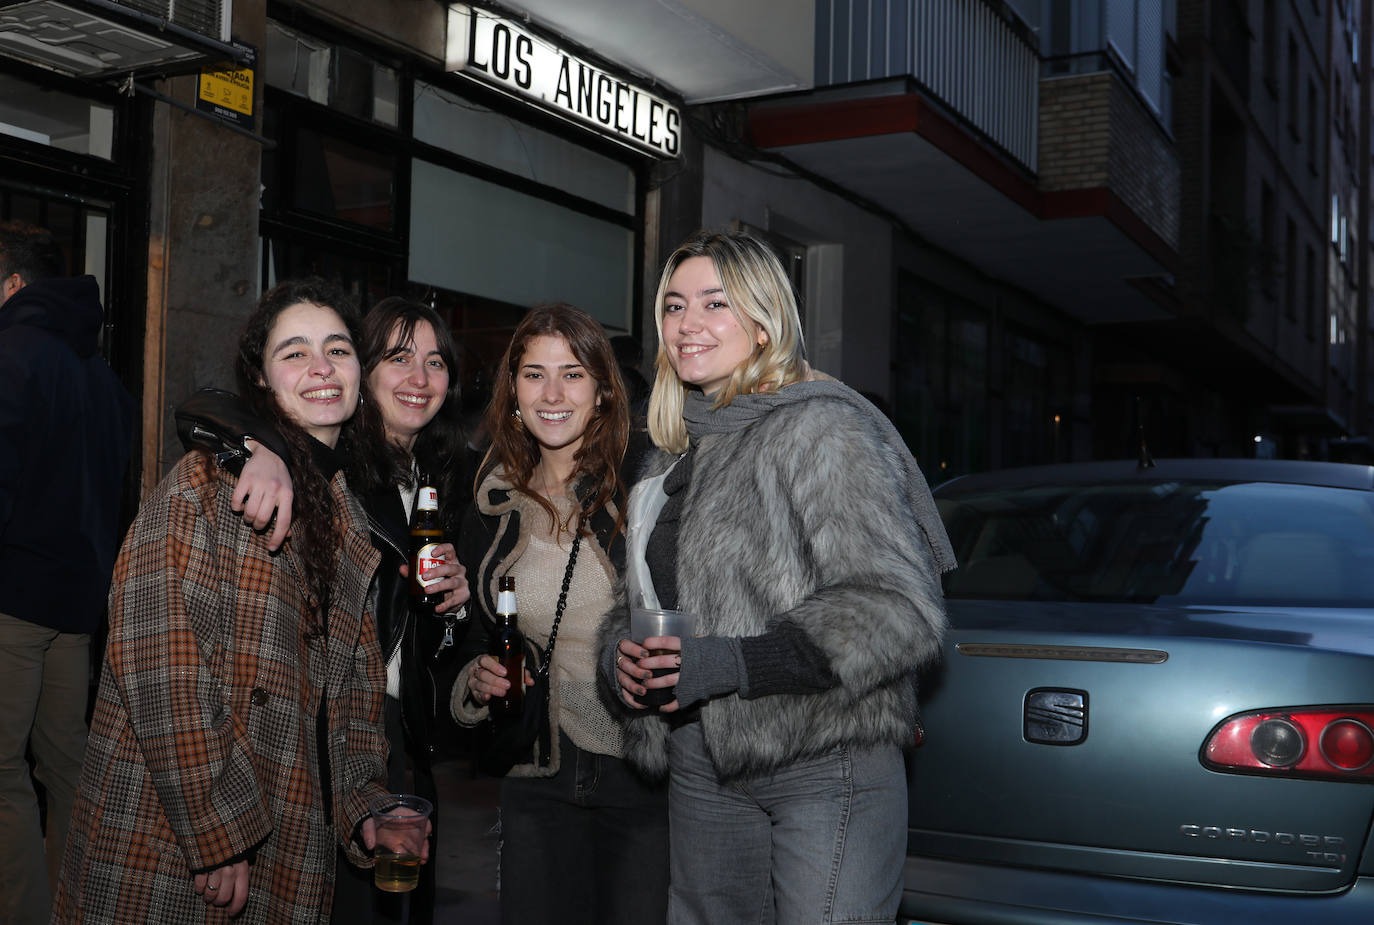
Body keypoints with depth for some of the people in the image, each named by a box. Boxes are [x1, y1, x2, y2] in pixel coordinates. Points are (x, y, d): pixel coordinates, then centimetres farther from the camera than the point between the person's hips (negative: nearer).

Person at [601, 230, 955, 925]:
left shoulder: (820, 429, -9)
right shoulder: (671, 461, 16)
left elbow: (900, 609, -18)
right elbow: (641, 603, 25)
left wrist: (731, 664, -22)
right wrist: (621, 656, 0)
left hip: (826, 769, -7)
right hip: (702, 771, 7)